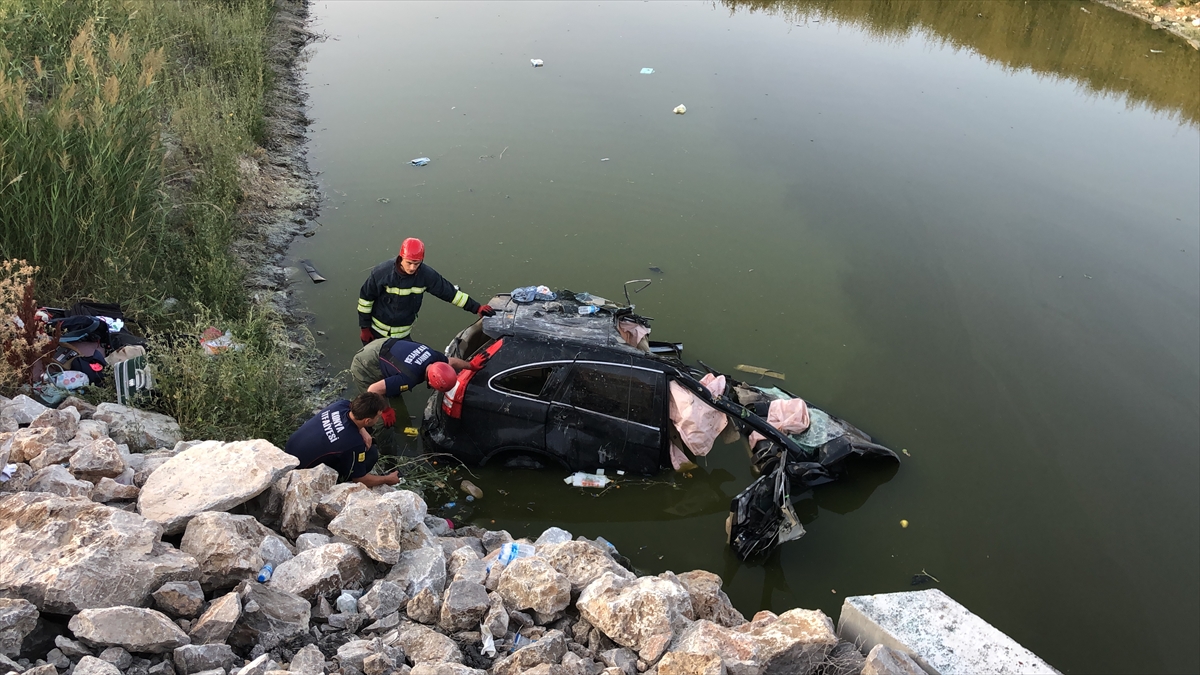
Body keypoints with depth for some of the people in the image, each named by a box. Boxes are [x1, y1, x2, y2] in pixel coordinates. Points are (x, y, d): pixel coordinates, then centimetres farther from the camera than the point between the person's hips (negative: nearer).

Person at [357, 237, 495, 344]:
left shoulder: (427, 274, -19)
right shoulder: (382, 272, -24)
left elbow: (450, 292, -9)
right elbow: (365, 298, -12)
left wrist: (476, 308, -11)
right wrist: (364, 327, -7)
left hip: (403, 334, 2)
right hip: (376, 331, -2)